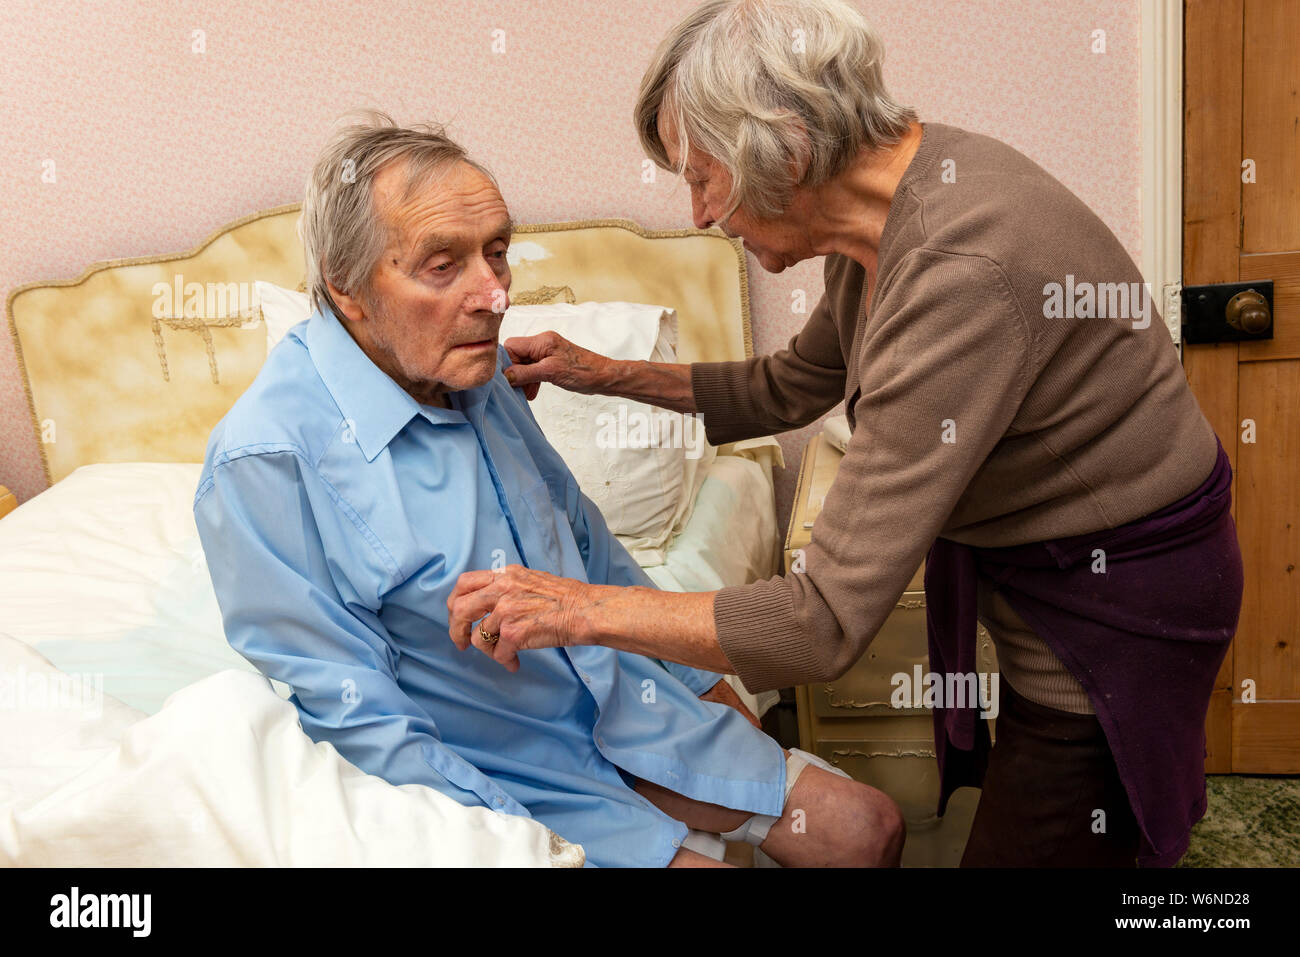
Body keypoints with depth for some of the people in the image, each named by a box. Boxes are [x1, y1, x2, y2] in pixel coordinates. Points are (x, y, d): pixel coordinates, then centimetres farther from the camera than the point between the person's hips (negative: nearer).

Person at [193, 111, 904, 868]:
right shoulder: (265, 462, -24)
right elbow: (359, 721, -20)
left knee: (870, 830, 5)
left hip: (625, 700, 7)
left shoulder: (475, 372, -2)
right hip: (501, 775, -6)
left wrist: (703, 682, 16)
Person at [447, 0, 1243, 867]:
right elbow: (792, 388, 12)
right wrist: (607, 374, 7)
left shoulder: (962, 274, -36)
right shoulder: (884, 211, -6)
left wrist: (581, 608, -28)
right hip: (1042, 564, 9)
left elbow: (827, 623, -36)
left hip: (1114, 610, -9)